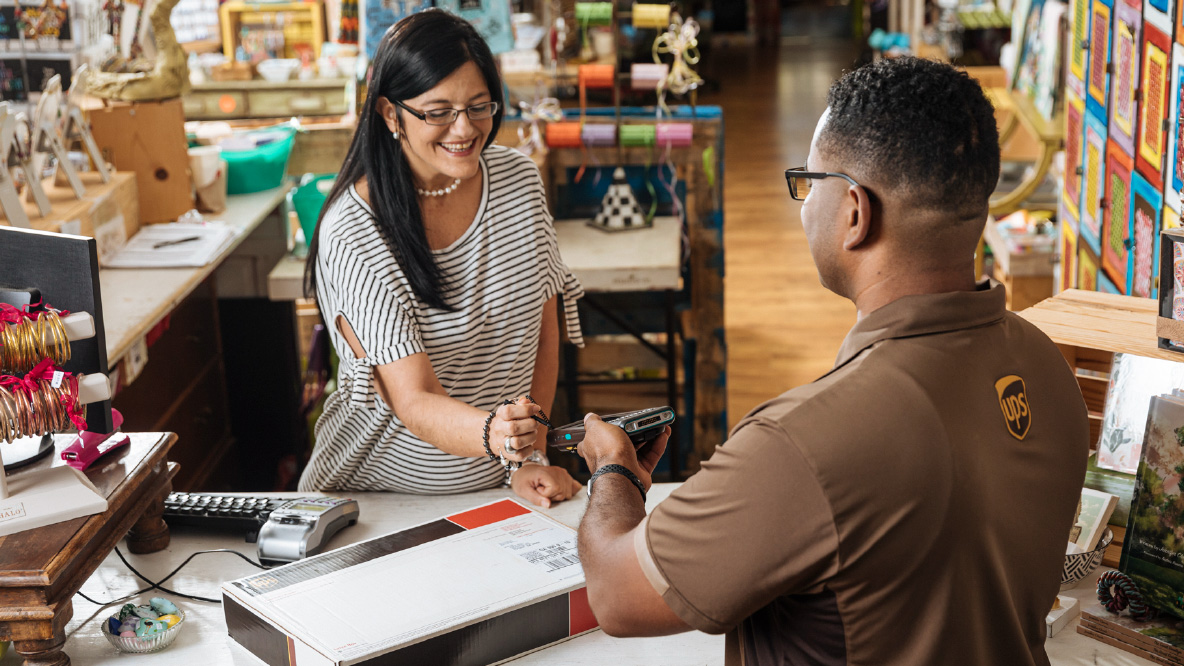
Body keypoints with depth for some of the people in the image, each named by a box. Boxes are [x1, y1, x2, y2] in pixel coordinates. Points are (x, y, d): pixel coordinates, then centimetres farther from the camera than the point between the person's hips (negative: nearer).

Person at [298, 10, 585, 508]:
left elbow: (542, 330, 7)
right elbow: (414, 402, -20)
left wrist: (530, 456, -4)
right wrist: (491, 434, -40)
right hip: (381, 495, -3)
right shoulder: (351, 236, -17)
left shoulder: (519, 180, 0)